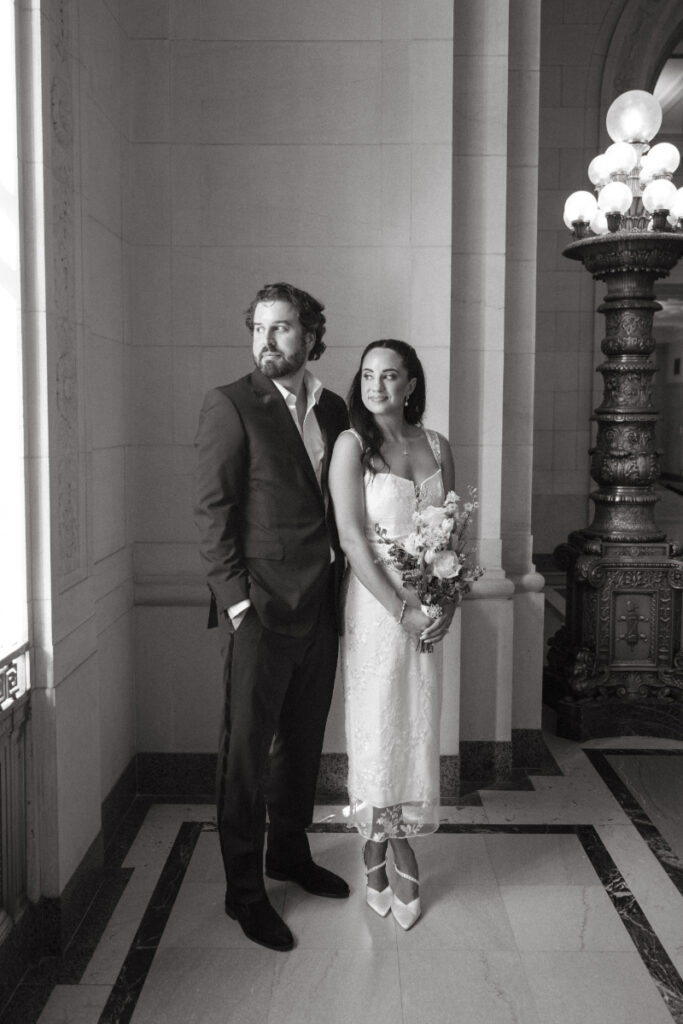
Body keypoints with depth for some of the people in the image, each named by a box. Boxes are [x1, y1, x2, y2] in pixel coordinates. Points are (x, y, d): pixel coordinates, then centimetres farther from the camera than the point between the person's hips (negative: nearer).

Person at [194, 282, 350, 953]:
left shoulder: (333, 409, 10)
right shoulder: (230, 405, -8)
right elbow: (212, 511, -11)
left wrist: (342, 572, 6)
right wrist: (236, 599, -15)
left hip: (320, 603, 6)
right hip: (259, 607, -6)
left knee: (303, 738, 18)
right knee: (247, 746, 4)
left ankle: (290, 852, 38)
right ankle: (244, 890, 20)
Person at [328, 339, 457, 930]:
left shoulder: (437, 447, 7)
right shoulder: (352, 445, -6)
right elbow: (353, 539, -12)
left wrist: (448, 603, -5)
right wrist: (403, 610, -16)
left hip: (430, 608, 4)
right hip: (376, 604, -4)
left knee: (418, 726, 9)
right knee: (378, 725, 4)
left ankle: (381, 848, 27)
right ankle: (397, 854, 23)